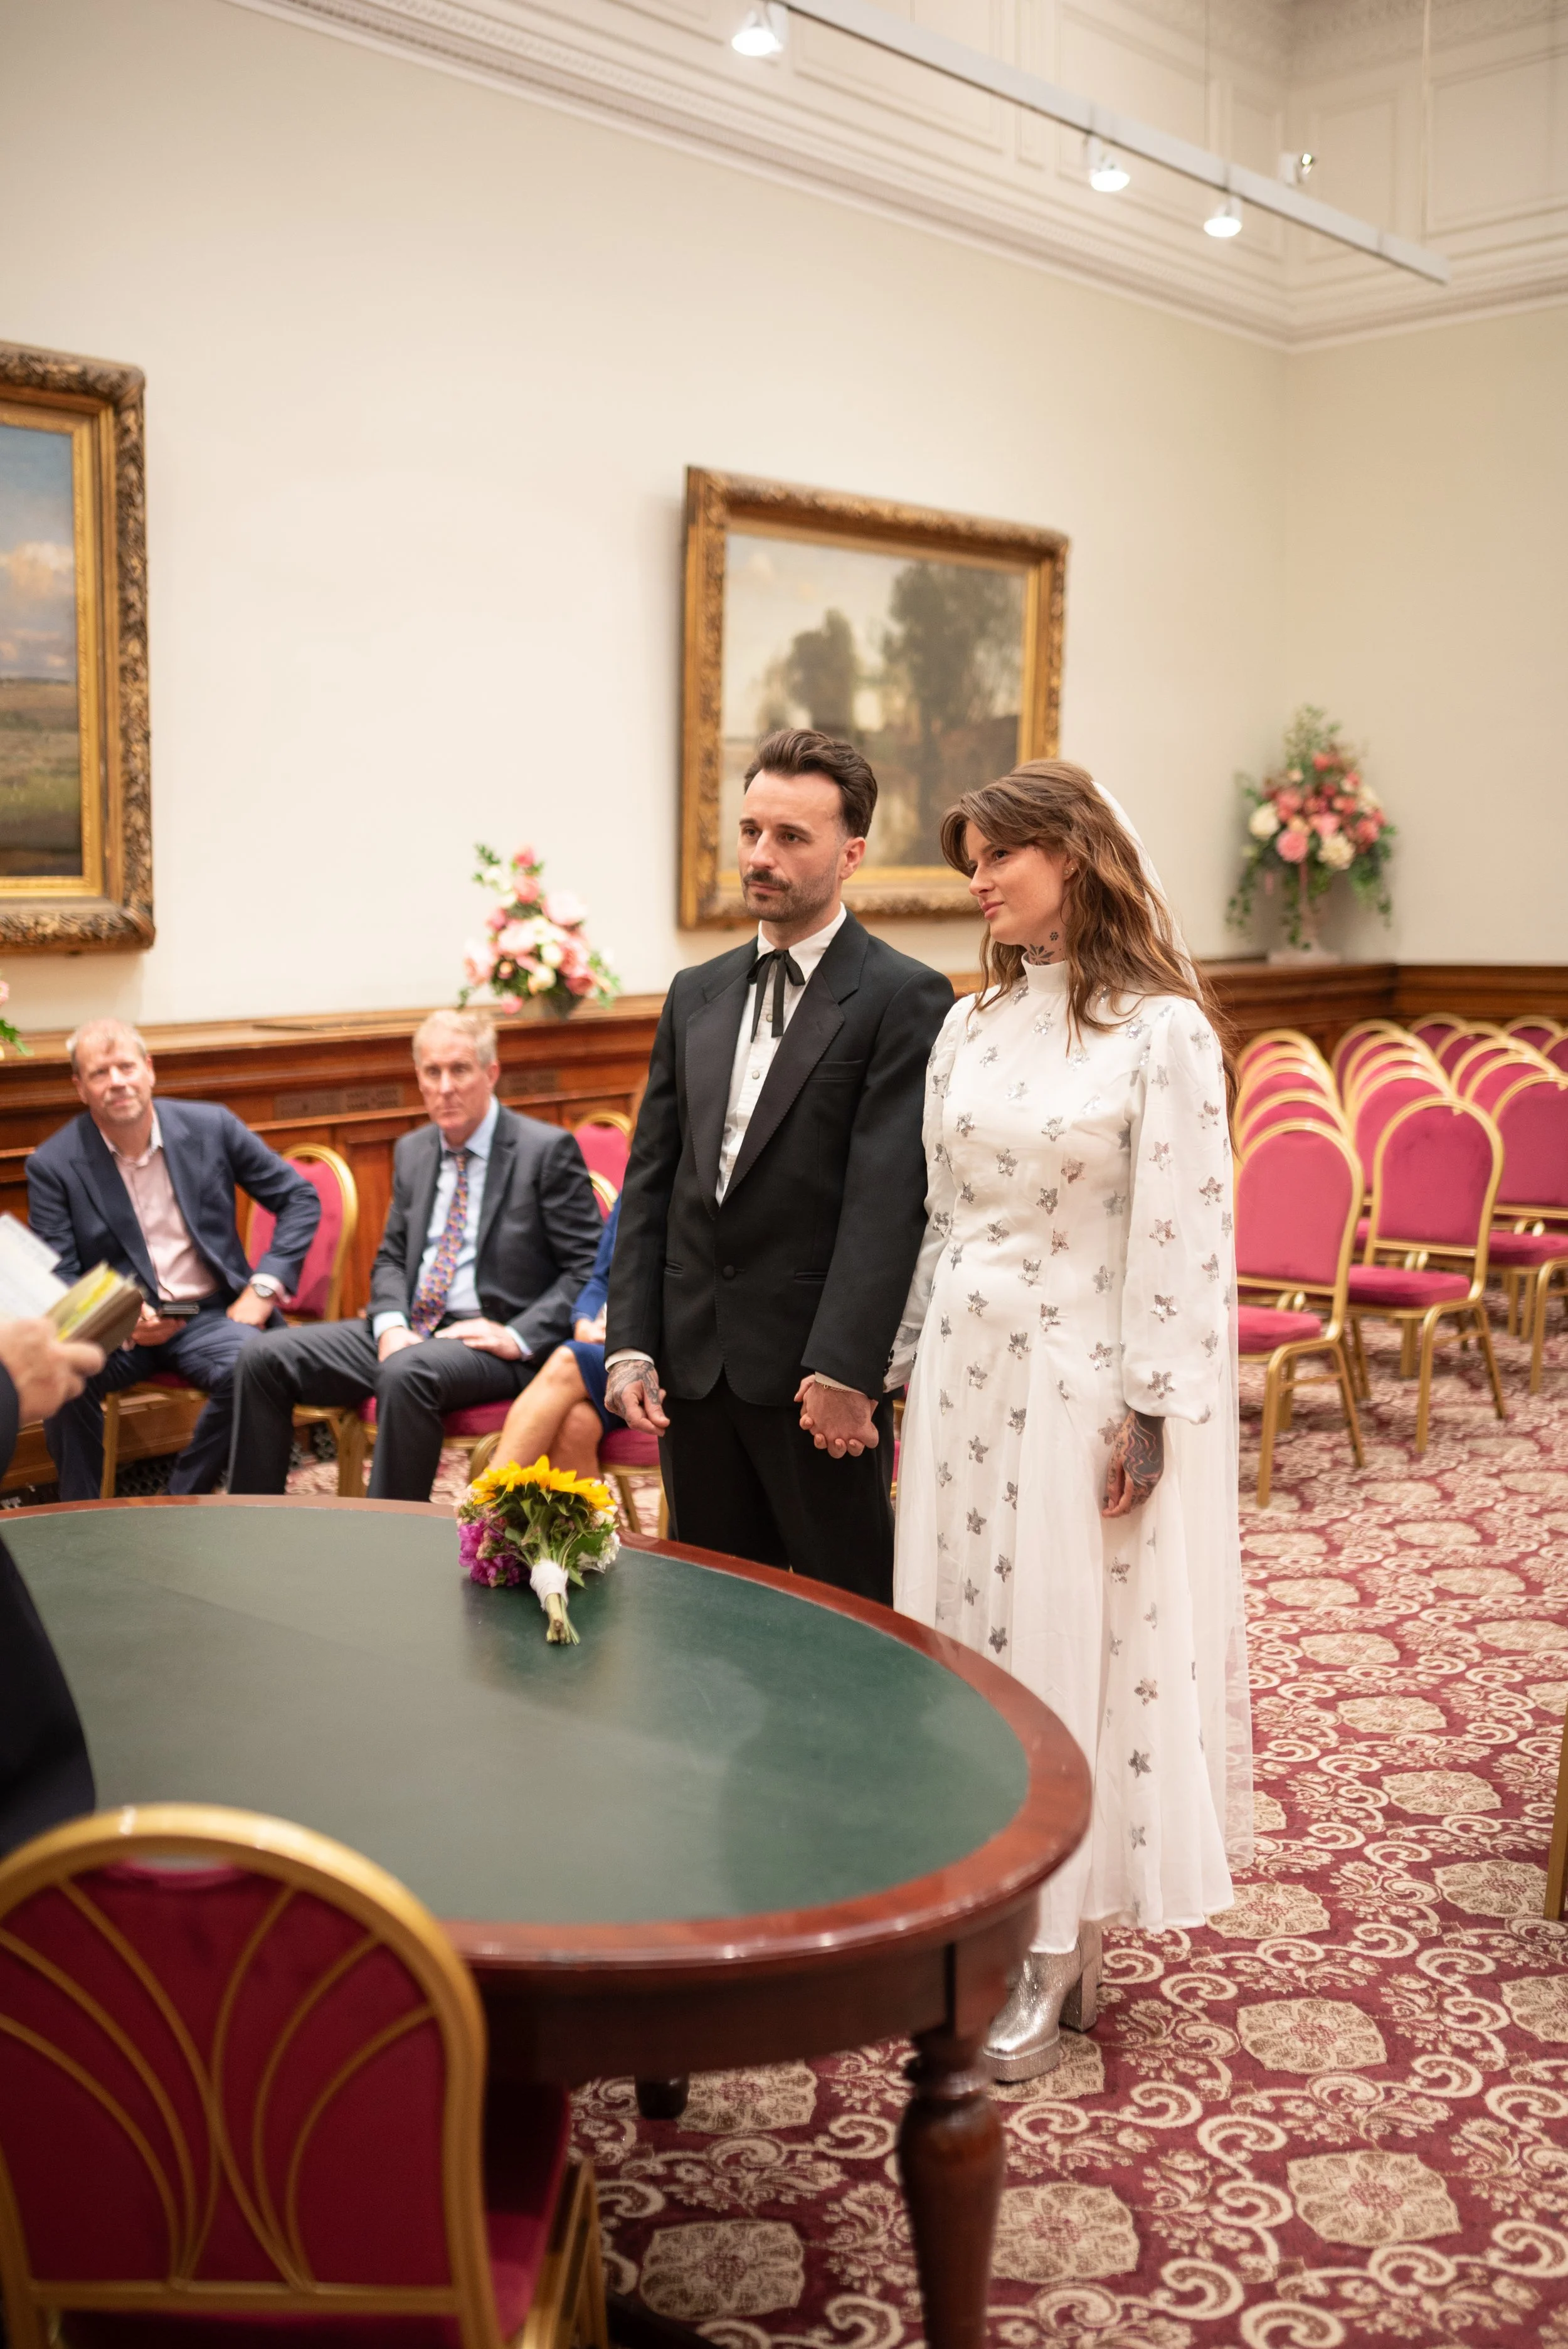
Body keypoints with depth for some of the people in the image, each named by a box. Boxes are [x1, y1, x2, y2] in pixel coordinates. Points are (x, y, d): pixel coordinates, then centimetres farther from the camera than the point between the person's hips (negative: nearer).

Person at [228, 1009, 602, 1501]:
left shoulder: (547, 1150, -5)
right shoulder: (412, 1151, 15)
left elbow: (588, 1268, -7)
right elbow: (390, 1258, 18)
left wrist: (519, 1337, -18)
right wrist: (391, 1325, -4)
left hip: (488, 1340, -6)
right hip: (409, 1332, 7)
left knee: (407, 1372, -37)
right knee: (267, 1358, -8)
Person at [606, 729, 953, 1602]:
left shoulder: (905, 998, -7)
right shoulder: (696, 995, 12)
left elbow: (887, 1199, -14)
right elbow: (650, 1180, 11)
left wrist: (845, 1373, -19)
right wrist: (632, 1346, 3)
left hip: (819, 1371, -5)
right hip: (694, 1367, 6)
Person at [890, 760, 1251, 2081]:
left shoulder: (1163, 1031, -11)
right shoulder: (970, 1026, 8)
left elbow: (1185, 1232, -13)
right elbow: (941, 1216, 11)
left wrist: (1152, 1416, -15)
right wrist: (914, 1377, 10)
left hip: (1085, 1388, -6)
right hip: (967, 1372, 6)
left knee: (1075, 1648, 2)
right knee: (969, 1634, 11)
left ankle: (1058, 1963, 15)